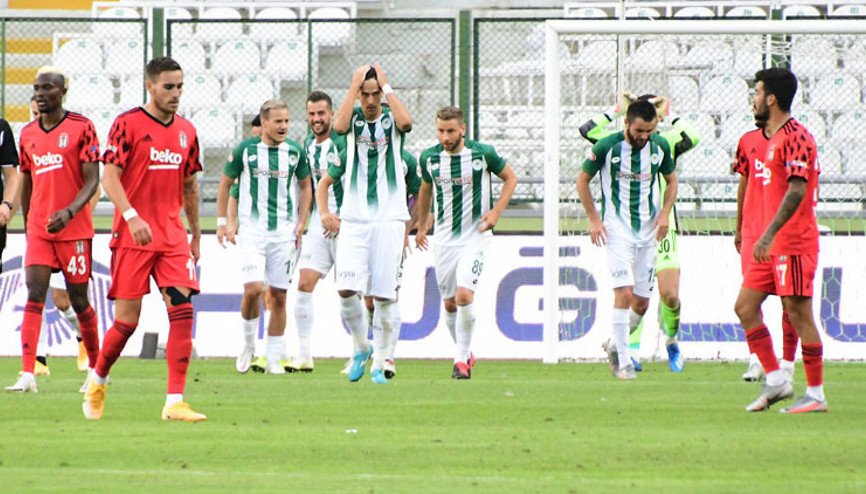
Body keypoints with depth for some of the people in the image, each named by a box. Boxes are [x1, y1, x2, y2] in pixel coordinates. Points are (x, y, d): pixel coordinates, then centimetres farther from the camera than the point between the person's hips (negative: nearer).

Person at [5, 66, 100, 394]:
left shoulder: (81, 128, -6)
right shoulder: (28, 134, 9)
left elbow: (92, 181, -10)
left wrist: (69, 212, -24)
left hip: (74, 229, -3)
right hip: (38, 229, 3)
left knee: (78, 299, 6)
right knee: (34, 296, -11)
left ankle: (96, 367, 26)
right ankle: (27, 375, -18)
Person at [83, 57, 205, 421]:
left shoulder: (186, 131, 12)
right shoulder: (128, 124, -5)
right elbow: (109, 178, -11)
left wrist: (196, 235, 21)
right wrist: (132, 216, -24)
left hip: (173, 237, 4)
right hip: (132, 237, -4)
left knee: (182, 311, -10)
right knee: (127, 319, -2)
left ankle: (175, 402, -11)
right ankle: (98, 382, 25)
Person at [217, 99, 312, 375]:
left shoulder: (295, 153, 5)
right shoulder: (245, 150, -1)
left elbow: (305, 186, 18)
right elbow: (225, 184, 10)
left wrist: (301, 223, 7)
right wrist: (221, 222, 5)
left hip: (284, 232, 2)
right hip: (252, 230, -2)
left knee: (279, 296, 2)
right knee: (252, 288, -18)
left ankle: (274, 359, 11)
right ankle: (248, 344, 5)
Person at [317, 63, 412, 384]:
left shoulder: (391, 120, 5)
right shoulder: (353, 119, 7)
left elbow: (406, 122, -20)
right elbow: (339, 126, -17)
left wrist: (386, 85, -12)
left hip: (389, 220, -1)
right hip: (353, 221, 1)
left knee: (383, 297, -2)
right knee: (346, 290, -11)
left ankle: (378, 364, 10)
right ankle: (361, 348, 13)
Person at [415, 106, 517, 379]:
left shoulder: (483, 153, -9)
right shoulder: (429, 157, 0)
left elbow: (510, 177, 7)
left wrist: (496, 211, -6)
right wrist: (421, 227, 25)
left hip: (475, 236, -4)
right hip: (444, 240, 4)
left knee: (464, 296, -20)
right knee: (450, 304, 6)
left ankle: (461, 359, -8)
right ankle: (465, 354, 26)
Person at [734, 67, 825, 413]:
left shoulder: (795, 138, -14)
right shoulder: (774, 138, 17)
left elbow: (796, 191, -23)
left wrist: (769, 234, -28)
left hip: (794, 243, -10)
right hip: (774, 245, 10)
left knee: (798, 313, -6)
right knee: (745, 306, 6)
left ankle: (816, 395, 0)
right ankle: (775, 381, 10)